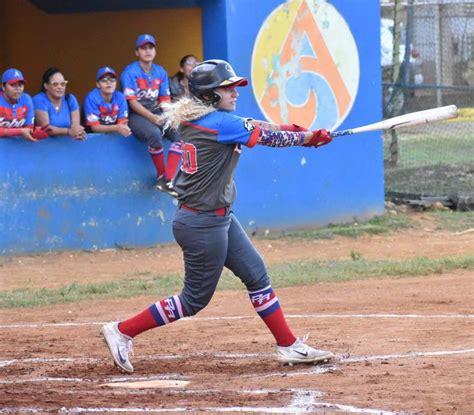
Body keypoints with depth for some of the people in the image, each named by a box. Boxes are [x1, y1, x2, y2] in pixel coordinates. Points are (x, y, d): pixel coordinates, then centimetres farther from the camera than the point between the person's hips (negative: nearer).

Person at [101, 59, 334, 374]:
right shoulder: (219, 123, -20)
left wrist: (289, 129, 2)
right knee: (195, 299, 2)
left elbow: (250, 125, 14)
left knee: (257, 275, 12)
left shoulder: (196, 119, 6)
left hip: (221, 218, 10)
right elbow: (268, 138, -13)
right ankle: (122, 332, 9)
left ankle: (289, 346, 18)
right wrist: (311, 138, 1)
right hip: (203, 224, -10)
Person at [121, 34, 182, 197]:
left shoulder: (161, 72, 11)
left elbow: (165, 100, 11)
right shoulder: (130, 72, -6)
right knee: (154, 134, -35)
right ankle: (161, 176, -16)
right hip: (136, 115, -6)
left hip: (157, 114, 6)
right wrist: (152, 117, -23)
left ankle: (168, 180, -23)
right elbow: (132, 102, -13)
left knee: (179, 132, -20)